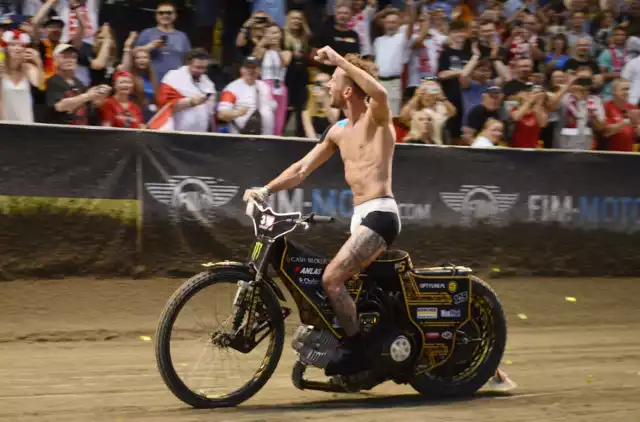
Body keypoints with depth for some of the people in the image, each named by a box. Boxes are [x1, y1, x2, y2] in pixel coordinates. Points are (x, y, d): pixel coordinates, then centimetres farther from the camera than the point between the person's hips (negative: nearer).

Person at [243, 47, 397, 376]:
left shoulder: (376, 117, -7)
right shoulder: (338, 132, 17)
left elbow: (380, 93, -32)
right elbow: (301, 170, 19)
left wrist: (337, 59, -26)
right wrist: (265, 190, 6)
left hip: (380, 213, -10)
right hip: (360, 216, 10)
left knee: (331, 278, -19)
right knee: (342, 283, 12)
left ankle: (358, 351, -12)